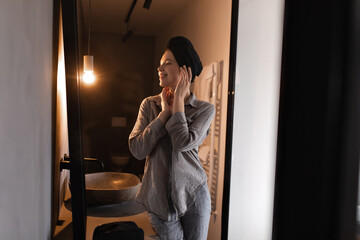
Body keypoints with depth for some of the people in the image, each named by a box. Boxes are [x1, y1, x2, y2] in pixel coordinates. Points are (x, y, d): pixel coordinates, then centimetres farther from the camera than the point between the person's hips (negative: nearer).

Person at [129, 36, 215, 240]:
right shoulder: (149, 105, -2)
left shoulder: (205, 109, -8)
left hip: (193, 194, -1)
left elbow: (183, 143, -25)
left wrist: (179, 99, -16)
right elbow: (138, 150, -13)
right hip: (159, 197, 1)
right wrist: (164, 112, -15)